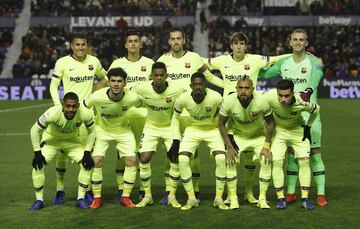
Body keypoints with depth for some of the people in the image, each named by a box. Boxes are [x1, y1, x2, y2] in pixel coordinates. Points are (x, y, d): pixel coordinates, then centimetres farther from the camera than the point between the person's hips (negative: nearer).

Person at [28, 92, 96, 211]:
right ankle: (39, 200, -4)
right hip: (51, 139, -2)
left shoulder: (86, 114, -30)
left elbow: (92, 131, -9)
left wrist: (87, 152, -16)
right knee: (38, 164, -20)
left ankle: (81, 199, -1)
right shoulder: (52, 113, -37)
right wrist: (37, 153, -23)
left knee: (87, 163, -15)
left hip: (72, 140, 2)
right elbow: (35, 130, -22)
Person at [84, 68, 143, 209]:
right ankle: (97, 197, 3)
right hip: (101, 129, -1)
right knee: (96, 160, -14)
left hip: (123, 130, 1)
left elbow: (140, 103, -1)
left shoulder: (132, 98, -26)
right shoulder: (97, 97, -30)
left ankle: (125, 197, 7)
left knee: (131, 160, -9)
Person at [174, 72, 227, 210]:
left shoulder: (215, 98, -26)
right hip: (193, 129, 1)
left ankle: (219, 198, -4)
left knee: (221, 158, -21)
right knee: (182, 159, -17)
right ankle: (191, 198, -3)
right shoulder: (183, 99, -21)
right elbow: (175, 118, -2)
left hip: (213, 129, -1)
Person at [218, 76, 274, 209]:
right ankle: (233, 198, -6)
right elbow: (221, 124, -11)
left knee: (266, 162, -16)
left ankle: (262, 198, -3)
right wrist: (229, 147, -14)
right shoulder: (229, 101, -26)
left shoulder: (261, 101, -29)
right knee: (229, 162, -17)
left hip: (259, 135, 0)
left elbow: (270, 122, -12)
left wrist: (266, 146, -14)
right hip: (238, 135, 0)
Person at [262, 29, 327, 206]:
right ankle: (291, 193, 15)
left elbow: (315, 78, -25)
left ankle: (321, 194, 1)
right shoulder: (284, 62, 10)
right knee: (291, 153, 8)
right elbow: (263, 73, 19)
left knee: (314, 153, -4)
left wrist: (308, 91, -44)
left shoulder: (315, 62, -5)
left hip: (309, 114, -4)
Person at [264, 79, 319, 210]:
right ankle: (280, 198, -3)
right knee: (276, 161, -12)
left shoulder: (302, 102, -32)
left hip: (298, 130, 0)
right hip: (278, 130, 0)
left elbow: (316, 109, -9)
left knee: (304, 160, -7)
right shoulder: (269, 97, -33)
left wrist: (308, 127, -4)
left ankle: (305, 198, 2)